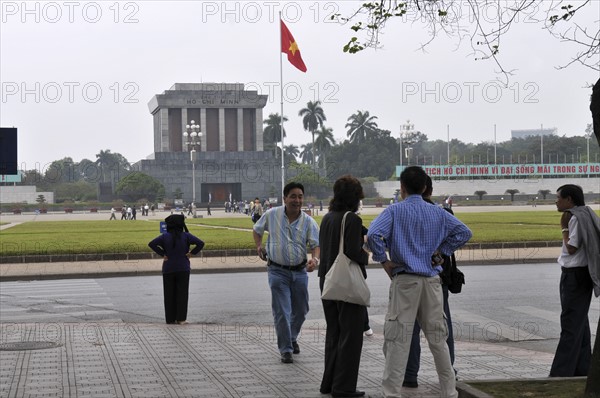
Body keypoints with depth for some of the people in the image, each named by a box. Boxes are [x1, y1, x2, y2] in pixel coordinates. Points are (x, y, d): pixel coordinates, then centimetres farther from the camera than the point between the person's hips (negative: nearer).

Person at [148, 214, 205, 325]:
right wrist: (192, 253, -5)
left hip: (168, 269, 1)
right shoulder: (186, 236, -5)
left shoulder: (165, 236, -3)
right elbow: (200, 243, -14)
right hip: (183, 269, -1)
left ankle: (170, 318, 10)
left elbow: (151, 244, -12)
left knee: (169, 294, 8)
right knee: (182, 293, 4)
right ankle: (181, 318, 0)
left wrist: (162, 254, -6)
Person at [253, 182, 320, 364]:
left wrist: (314, 259, -28)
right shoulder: (271, 215, -4)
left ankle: (292, 338, 41)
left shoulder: (308, 221, -4)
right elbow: (257, 230, 14)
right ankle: (285, 350, 3)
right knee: (282, 313, -6)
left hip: (300, 271, 2)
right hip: (278, 271, -2)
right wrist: (259, 246, 0)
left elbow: (316, 244, -9)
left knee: (301, 310, 14)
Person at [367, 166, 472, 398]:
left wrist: (384, 260, -7)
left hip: (405, 280, -4)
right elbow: (464, 232, 5)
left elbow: (374, 235, -19)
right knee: (437, 338, 13)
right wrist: (441, 251, 9)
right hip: (432, 282, 4)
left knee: (398, 339, -3)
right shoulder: (438, 213, 8)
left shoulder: (395, 211, -5)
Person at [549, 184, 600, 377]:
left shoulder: (576, 218, -16)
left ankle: (562, 372, -9)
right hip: (579, 274, 10)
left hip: (574, 275, -10)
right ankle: (582, 368, 18)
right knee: (580, 324, 13)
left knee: (570, 324, -9)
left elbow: (571, 248, -18)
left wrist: (564, 227, -11)